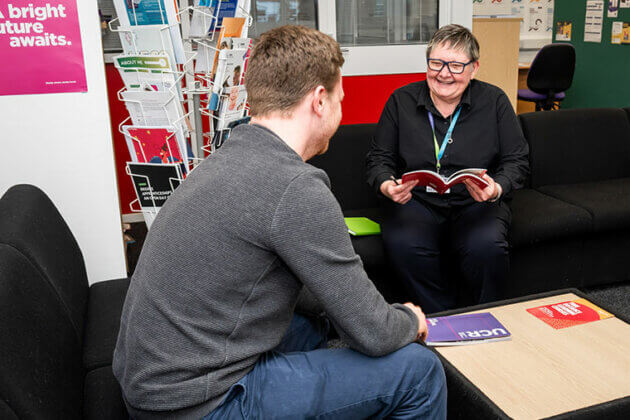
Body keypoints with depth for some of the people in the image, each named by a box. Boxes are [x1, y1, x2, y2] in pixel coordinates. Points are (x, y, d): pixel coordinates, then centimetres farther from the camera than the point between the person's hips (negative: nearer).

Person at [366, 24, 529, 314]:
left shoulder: (494, 101, 4)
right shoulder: (401, 101, 5)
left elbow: (517, 160, 5)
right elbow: (379, 158, 7)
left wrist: (497, 189, -17)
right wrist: (386, 186, -16)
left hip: (476, 203, 0)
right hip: (414, 201, 0)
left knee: (487, 247, -31)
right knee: (403, 245, -32)